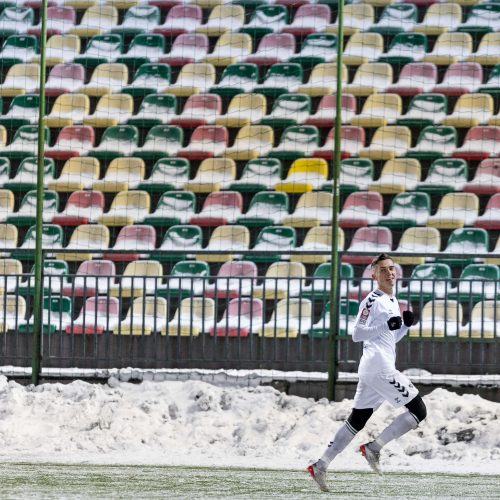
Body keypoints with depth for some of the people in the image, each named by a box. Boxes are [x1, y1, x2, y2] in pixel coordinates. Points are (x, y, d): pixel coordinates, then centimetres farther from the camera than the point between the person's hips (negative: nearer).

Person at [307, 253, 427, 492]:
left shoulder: (393, 301, 20)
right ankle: (374, 447, -6)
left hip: (370, 369, 10)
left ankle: (321, 465, 10)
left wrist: (406, 324, 9)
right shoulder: (372, 300, -8)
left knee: (357, 420, 11)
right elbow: (356, 334, -13)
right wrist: (386, 325, -23)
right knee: (419, 410, -8)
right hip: (379, 367, -10)